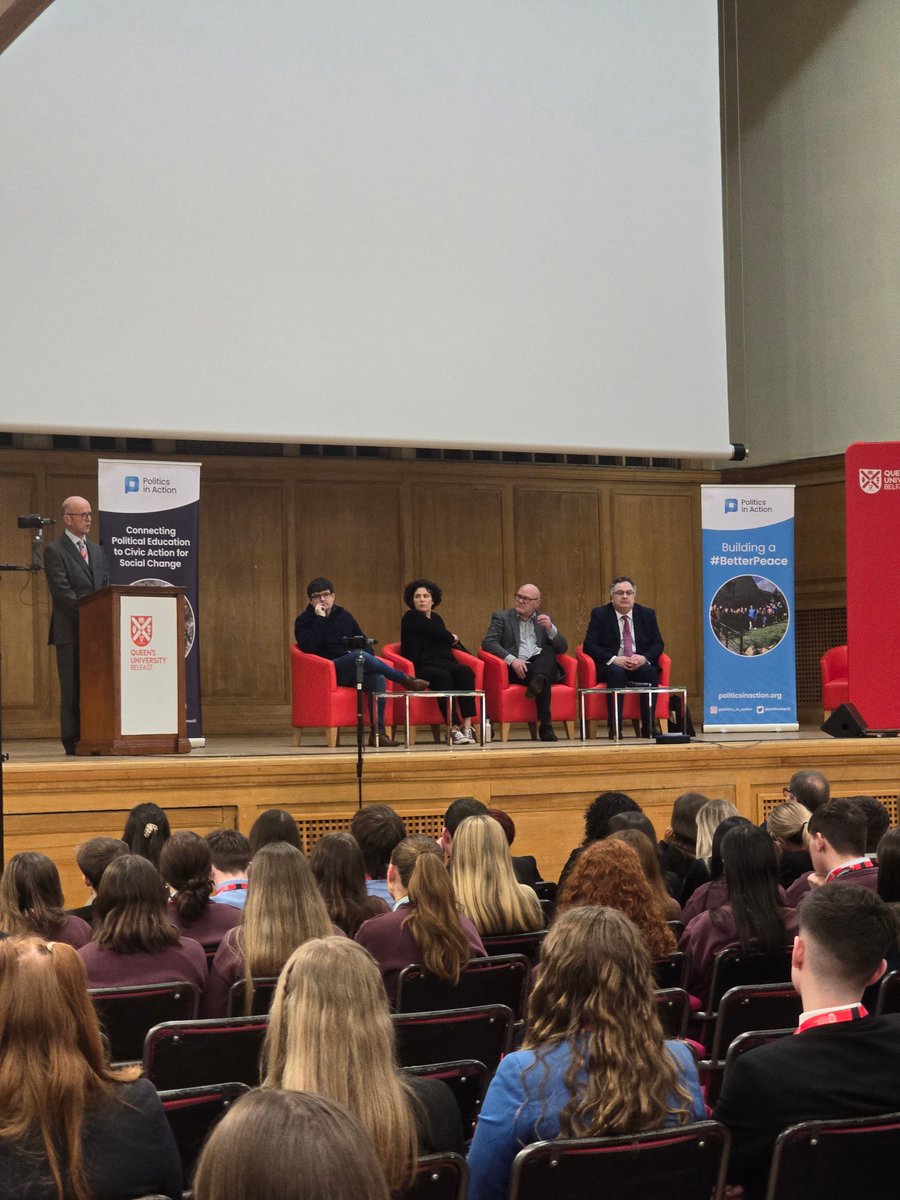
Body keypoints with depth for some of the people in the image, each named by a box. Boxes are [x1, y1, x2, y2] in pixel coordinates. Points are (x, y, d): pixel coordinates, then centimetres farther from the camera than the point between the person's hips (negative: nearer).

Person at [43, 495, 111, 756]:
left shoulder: (96, 550, 18)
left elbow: (107, 588, 17)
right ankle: (72, 740, -1)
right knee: (73, 687, -4)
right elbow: (62, 592, -12)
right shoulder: (54, 551, -3)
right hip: (70, 631, -6)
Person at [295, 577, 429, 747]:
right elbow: (308, 647, -15)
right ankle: (406, 680, -23)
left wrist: (368, 661, 5)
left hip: (356, 669, 5)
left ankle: (378, 732, -33)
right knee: (359, 656, -34)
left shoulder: (344, 616, 21)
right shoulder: (304, 621, 5)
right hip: (330, 671, -5)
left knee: (378, 678, -30)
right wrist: (320, 618, -14)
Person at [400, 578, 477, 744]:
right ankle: (453, 729, -41)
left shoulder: (436, 618, 25)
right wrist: (452, 638, 14)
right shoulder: (411, 618, 4)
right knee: (444, 676, -38)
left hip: (444, 663, 6)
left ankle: (467, 726, -38)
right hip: (422, 667, -6)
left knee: (465, 671, -28)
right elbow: (438, 633, -4)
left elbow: (447, 642, 23)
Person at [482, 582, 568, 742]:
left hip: (543, 666, 3)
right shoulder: (502, 617, 12)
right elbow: (488, 642, -5)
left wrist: (550, 629, -10)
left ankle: (538, 680, -51)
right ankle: (545, 726, -39)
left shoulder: (545, 619, 22)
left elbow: (563, 648, 11)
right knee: (544, 681, -34)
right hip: (515, 669, -3)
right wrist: (512, 659, -22)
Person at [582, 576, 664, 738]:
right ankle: (615, 728, -37)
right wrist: (614, 659, -19)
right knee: (617, 673, -36)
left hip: (641, 665, 2)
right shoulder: (599, 614, 4)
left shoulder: (647, 614, 12)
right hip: (611, 666, -2)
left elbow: (658, 644, 9)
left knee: (650, 672, -31)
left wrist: (644, 658, -14)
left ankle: (648, 727, -29)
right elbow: (589, 645, -3)